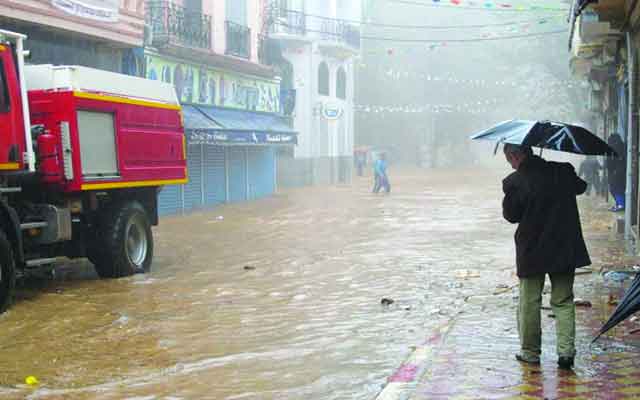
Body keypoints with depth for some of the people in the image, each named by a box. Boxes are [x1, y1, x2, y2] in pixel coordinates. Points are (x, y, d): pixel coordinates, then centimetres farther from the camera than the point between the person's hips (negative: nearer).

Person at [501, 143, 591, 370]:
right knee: (563, 302, 12)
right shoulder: (562, 171, -3)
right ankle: (566, 350, 3)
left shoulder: (514, 182, -14)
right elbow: (580, 188, 18)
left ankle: (530, 352, 18)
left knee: (530, 303, 11)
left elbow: (510, 215, -3)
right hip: (565, 249, 3)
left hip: (531, 251, -3)